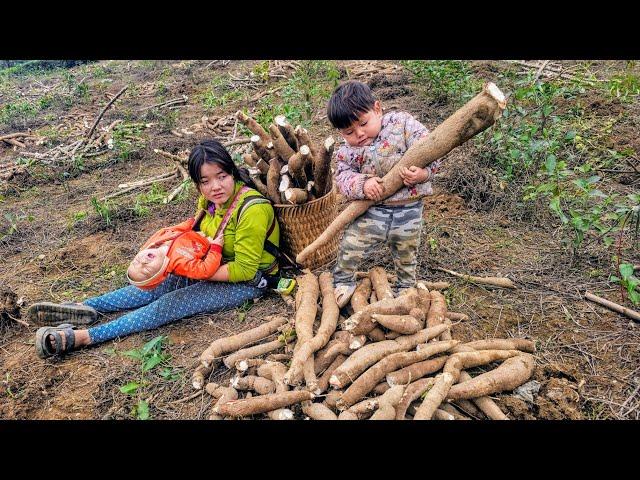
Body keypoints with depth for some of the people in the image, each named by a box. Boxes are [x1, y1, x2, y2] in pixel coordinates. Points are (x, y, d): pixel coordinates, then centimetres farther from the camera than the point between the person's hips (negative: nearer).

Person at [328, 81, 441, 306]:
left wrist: (424, 173, -29)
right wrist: (362, 184, -28)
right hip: (371, 211, 1)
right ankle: (343, 282, 30)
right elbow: (343, 177, -8)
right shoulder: (347, 152, -3)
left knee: (406, 257, 19)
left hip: (408, 211, 0)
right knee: (350, 249, 1)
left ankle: (406, 288, 45)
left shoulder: (402, 122, -9)